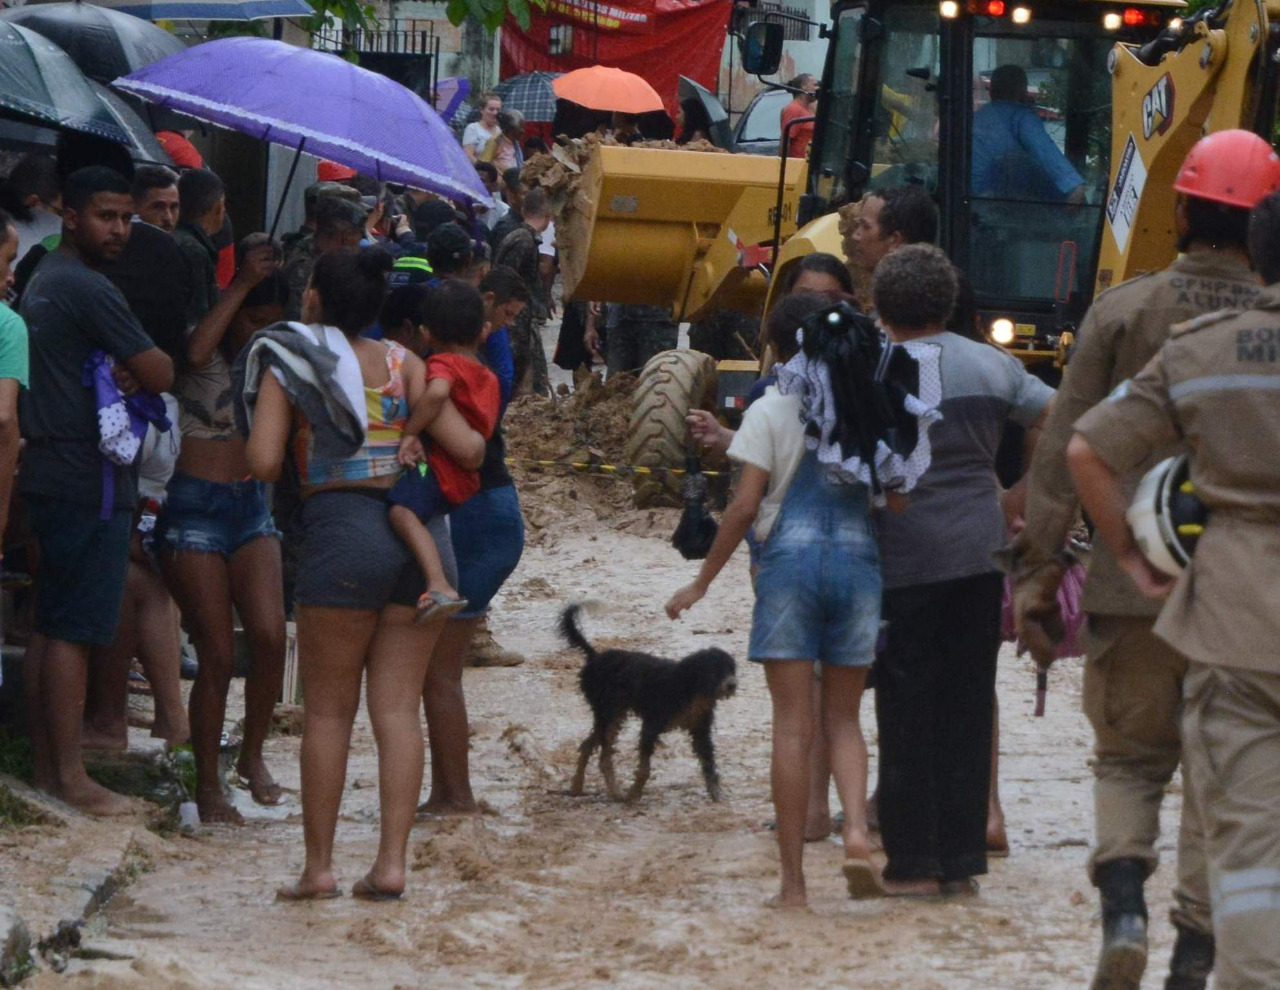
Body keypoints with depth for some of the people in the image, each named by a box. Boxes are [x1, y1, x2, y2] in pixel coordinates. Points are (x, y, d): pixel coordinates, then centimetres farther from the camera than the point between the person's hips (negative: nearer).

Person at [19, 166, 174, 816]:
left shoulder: (43, 281, 16)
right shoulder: (88, 288, -15)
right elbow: (160, 374, -14)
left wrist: (128, 372, 4)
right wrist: (148, 366, 7)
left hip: (47, 471, 10)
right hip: (88, 478, -10)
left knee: (51, 626, 12)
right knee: (75, 630, -8)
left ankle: (45, 766, 16)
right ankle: (70, 776, -7)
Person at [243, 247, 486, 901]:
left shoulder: (289, 364, 1)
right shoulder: (403, 363, 9)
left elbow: (265, 463, -9)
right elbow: (466, 449, 3)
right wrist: (475, 440, 25)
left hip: (342, 531, -3)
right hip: (422, 529, 3)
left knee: (329, 708, 6)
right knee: (398, 708, 5)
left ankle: (319, 866, 6)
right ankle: (391, 861, 0)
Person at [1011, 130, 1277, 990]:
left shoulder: (1125, 311, -2)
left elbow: (1066, 450, -4)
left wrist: (1037, 569, 0)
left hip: (1134, 580, 0)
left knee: (1130, 759, 14)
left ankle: (1123, 899, -10)